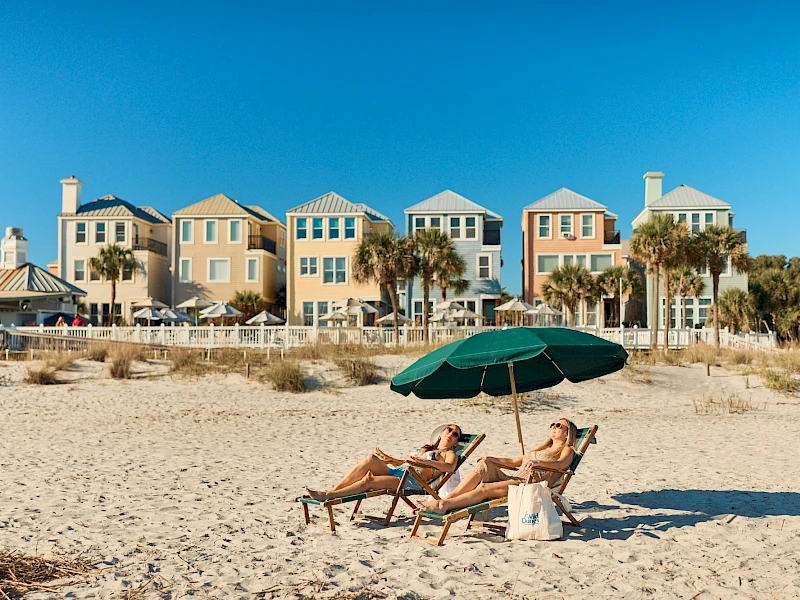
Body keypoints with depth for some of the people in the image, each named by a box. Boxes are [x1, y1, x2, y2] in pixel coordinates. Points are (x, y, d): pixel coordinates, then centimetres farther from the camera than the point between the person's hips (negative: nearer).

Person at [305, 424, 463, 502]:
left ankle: (327, 496, -29)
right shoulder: (426, 448, 35)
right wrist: (389, 459, 16)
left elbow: (450, 467, -13)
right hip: (394, 470, 6)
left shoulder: (449, 454, 12)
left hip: (412, 481, -6)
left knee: (368, 480, -28)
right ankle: (333, 490, -29)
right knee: (371, 459, -26)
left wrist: (426, 461, -19)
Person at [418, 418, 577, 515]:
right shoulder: (541, 449, 38)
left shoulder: (567, 450, 13)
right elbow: (514, 462, 37)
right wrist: (492, 459, 22)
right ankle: (448, 498, -35)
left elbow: (561, 464, -11)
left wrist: (537, 462, -30)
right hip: (512, 479, 7)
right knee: (484, 465, -23)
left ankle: (445, 505, -42)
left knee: (485, 488, -29)